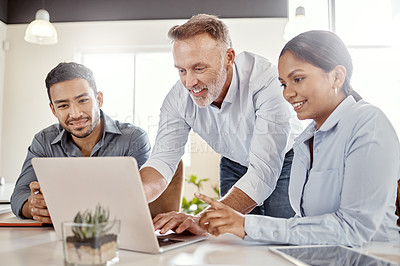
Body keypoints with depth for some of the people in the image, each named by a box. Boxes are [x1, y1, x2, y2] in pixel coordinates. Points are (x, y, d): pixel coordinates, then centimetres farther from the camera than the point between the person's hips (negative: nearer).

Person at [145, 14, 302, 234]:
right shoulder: (178, 98, -21)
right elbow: (162, 160, -22)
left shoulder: (265, 80, -37)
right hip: (234, 165, 4)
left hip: (284, 161, -3)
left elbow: (264, 171, -44)